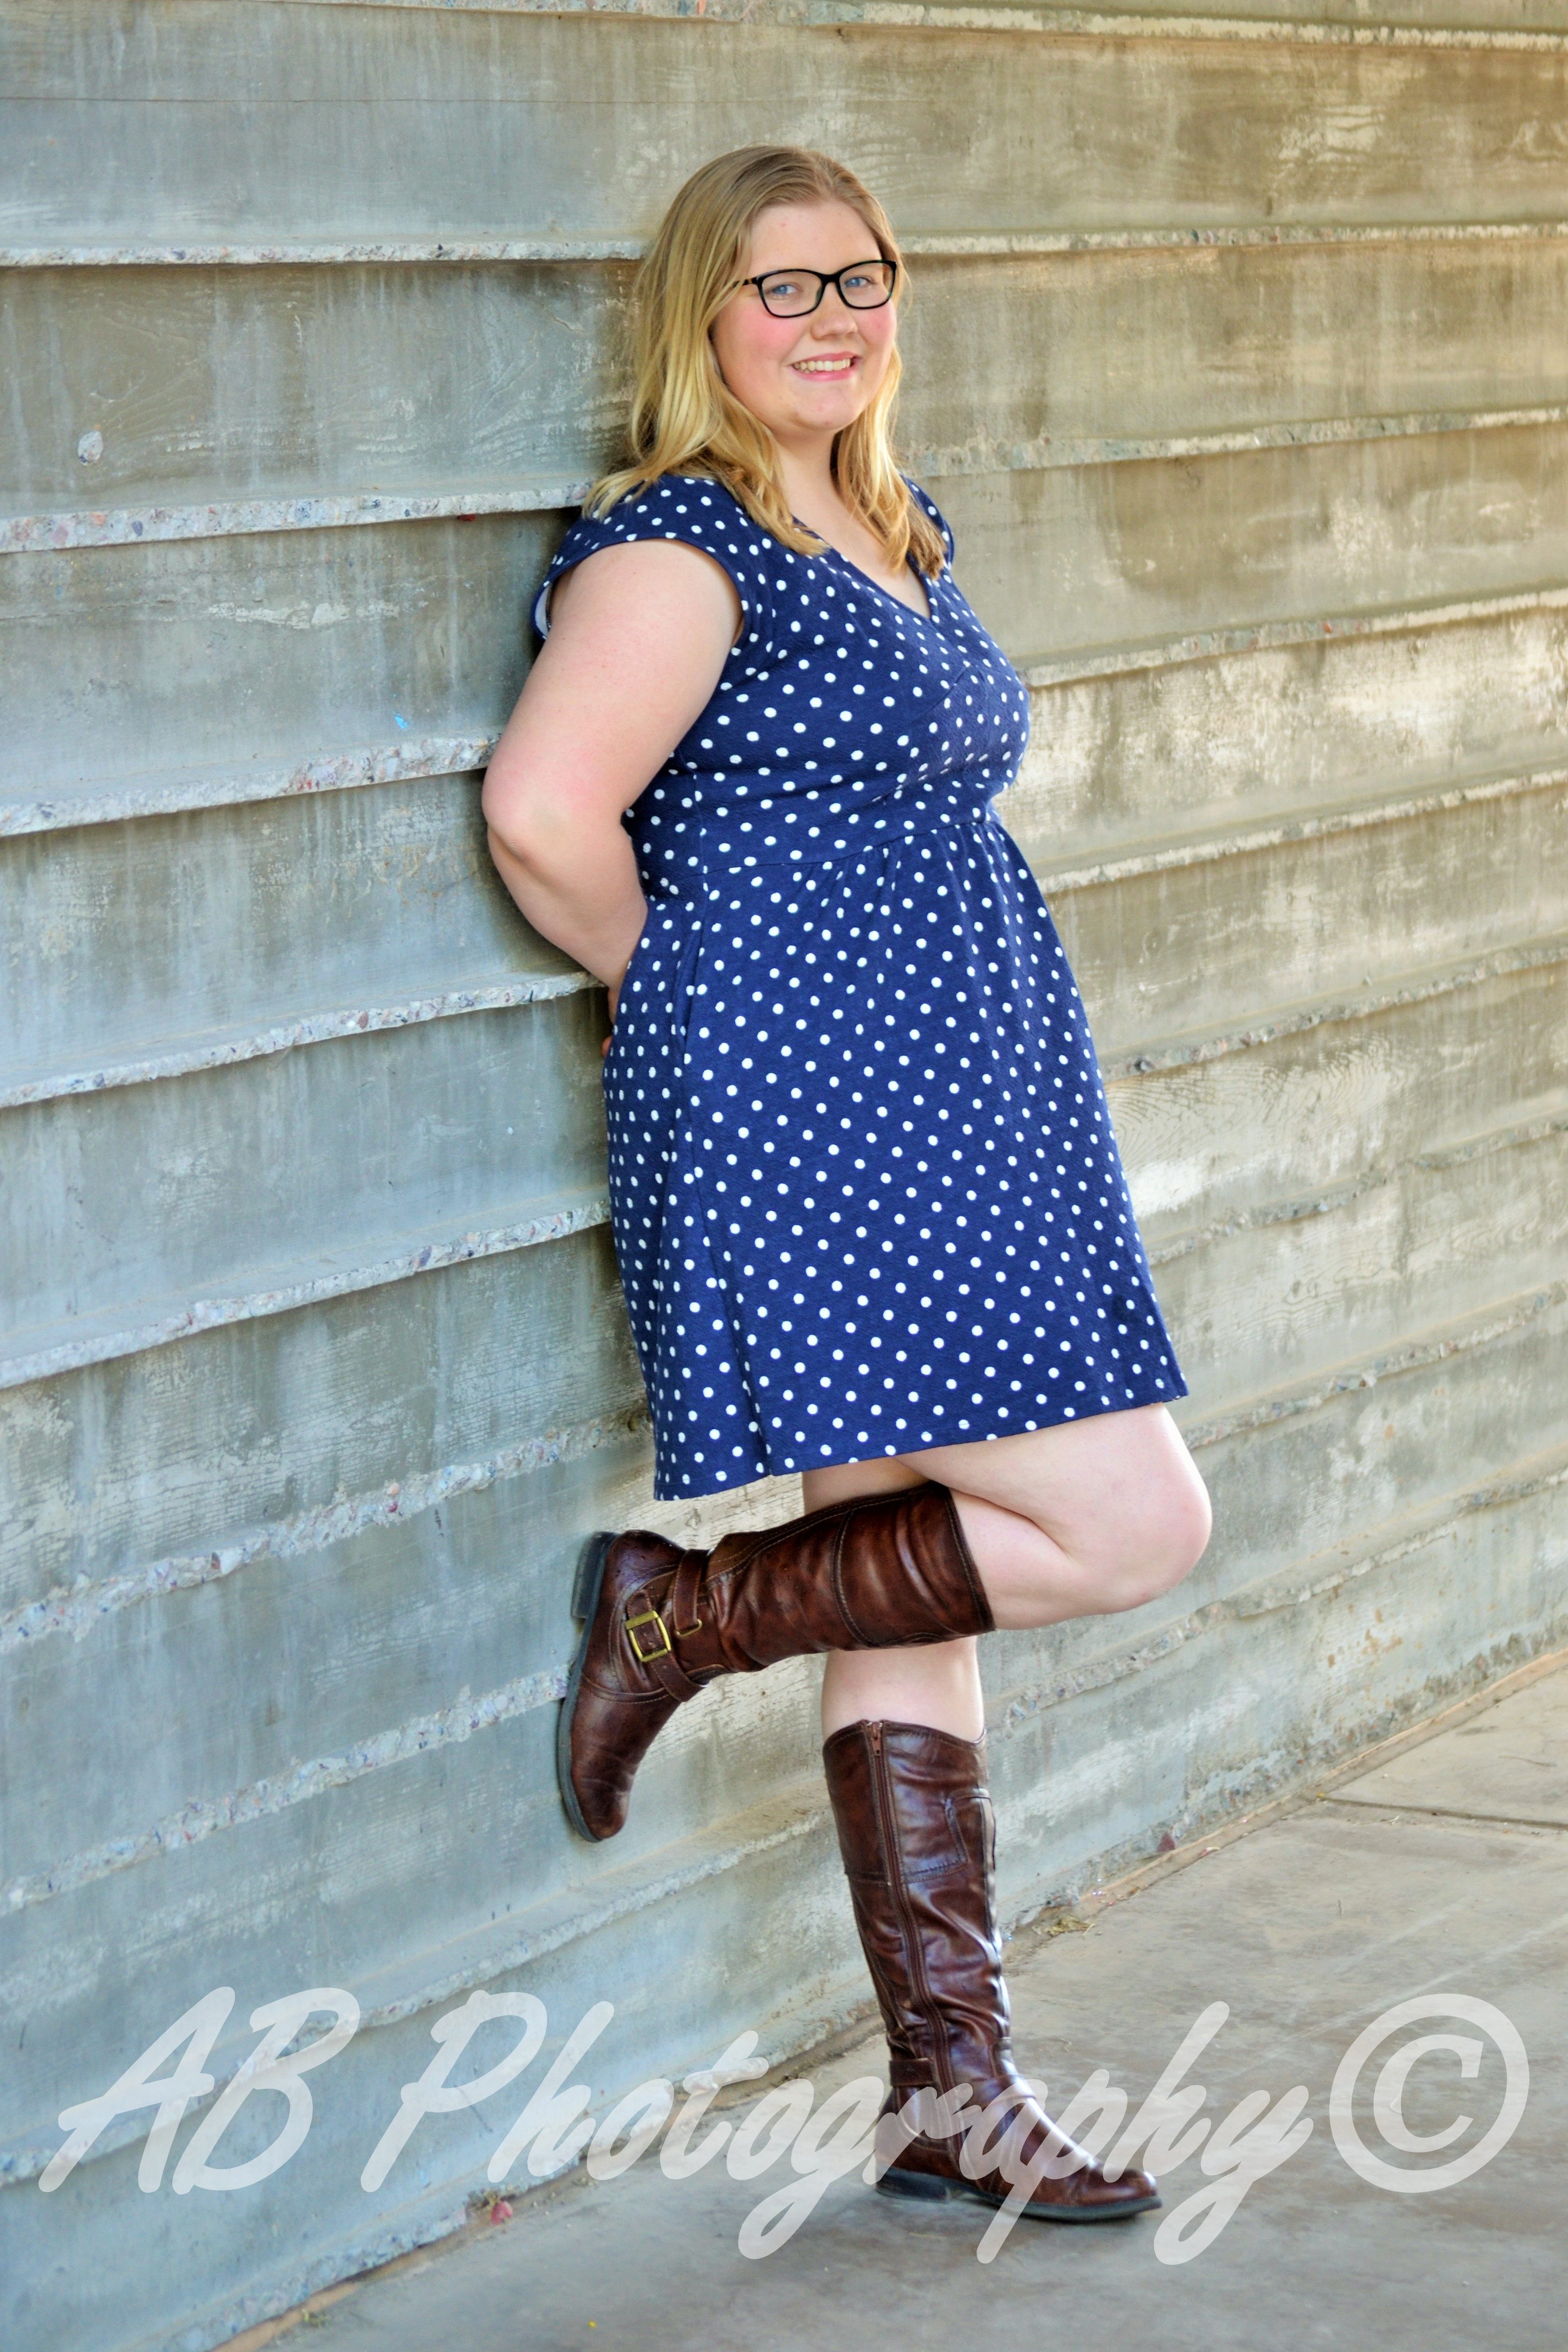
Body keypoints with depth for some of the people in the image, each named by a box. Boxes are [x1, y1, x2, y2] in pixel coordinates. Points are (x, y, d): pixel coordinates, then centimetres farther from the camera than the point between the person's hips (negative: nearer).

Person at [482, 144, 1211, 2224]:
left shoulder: (899, 536, 16)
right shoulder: (675, 546, -11)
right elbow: (546, 808, -23)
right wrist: (679, 986, -7)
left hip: (962, 1116, 9)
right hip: (813, 1131, -9)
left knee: (925, 1606, 9)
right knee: (1128, 1527, -10)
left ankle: (951, 2090, 15)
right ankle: (687, 1611, 2)